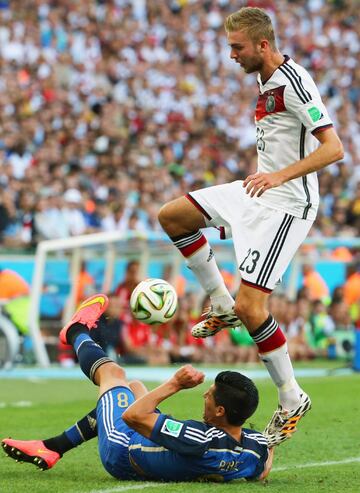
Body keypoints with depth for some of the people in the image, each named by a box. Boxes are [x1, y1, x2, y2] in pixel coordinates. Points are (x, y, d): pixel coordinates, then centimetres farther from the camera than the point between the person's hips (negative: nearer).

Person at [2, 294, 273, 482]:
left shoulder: (202, 441, -45)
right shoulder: (257, 448, -28)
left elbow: (133, 416, -37)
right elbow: (262, 472, -2)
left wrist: (174, 385, -31)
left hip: (121, 458, -7)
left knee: (112, 373, 9)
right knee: (135, 388, 27)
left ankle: (78, 332, 45)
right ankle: (52, 449, 32)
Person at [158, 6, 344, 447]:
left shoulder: (293, 82, -20)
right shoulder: (265, 80, 9)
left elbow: (333, 148, -25)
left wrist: (279, 176, -32)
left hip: (286, 204, -10)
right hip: (258, 194, 10)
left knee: (250, 307, -15)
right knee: (172, 215, 15)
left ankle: (291, 399, 0)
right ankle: (221, 305, 19)